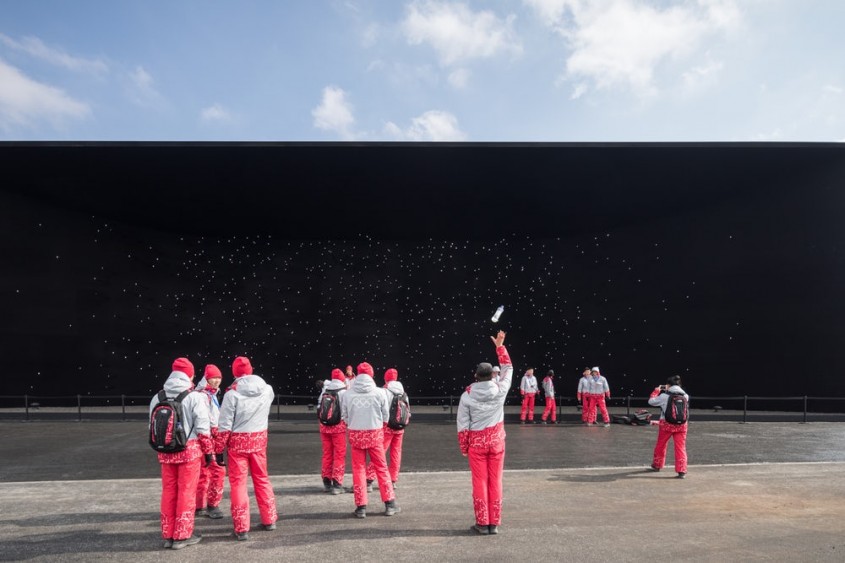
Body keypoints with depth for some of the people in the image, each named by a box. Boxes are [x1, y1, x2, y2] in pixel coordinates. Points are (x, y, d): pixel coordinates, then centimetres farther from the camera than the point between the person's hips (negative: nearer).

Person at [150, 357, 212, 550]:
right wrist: (208, 450, 0)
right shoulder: (194, 397, -11)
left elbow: (152, 427, 10)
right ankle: (182, 535, 11)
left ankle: (168, 535, 22)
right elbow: (202, 429, -11)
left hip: (165, 452, 4)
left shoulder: (157, 398, 3)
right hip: (190, 450, -4)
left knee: (168, 492, 14)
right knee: (186, 492, 5)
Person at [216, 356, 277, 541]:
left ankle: (242, 528, 7)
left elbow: (225, 425, -12)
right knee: (262, 479, 17)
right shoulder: (267, 390, -5)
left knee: (238, 482, 5)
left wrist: (218, 448, -2)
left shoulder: (232, 393, -15)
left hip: (238, 441, -3)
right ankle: (269, 519, 26)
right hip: (259, 439, 4)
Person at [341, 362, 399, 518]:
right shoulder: (379, 392, -9)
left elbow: (344, 416, 1)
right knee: (381, 468, 11)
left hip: (355, 434, 1)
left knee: (358, 469, 10)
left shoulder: (348, 394, -6)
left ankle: (361, 507, 12)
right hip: (375, 434, 0)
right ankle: (390, 503, 15)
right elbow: (385, 415, -1)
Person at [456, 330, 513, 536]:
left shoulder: (467, 395, -11)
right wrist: (500, 346, 14)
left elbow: (462, 424, -6)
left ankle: (482, 523, 9)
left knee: (480, 483, 5)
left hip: (476, 443, -1)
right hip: (496, 441, 1)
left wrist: (463, 446, 6)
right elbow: (508, 368, 8)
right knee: (495, 482, 8)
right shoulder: (500, 390, -10)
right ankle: (494, 523, 13)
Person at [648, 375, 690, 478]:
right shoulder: (685, 396, 0)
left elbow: (651, 401, -1)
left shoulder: (664, 396, -11)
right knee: (681, 447, 3)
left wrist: (656, 391, 13)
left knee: (660, 445, 16)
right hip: (681, 425, 2)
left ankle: (657, 465, 33)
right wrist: (667, 391, 17)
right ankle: (682, 471, -4)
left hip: (666, 424, -2)